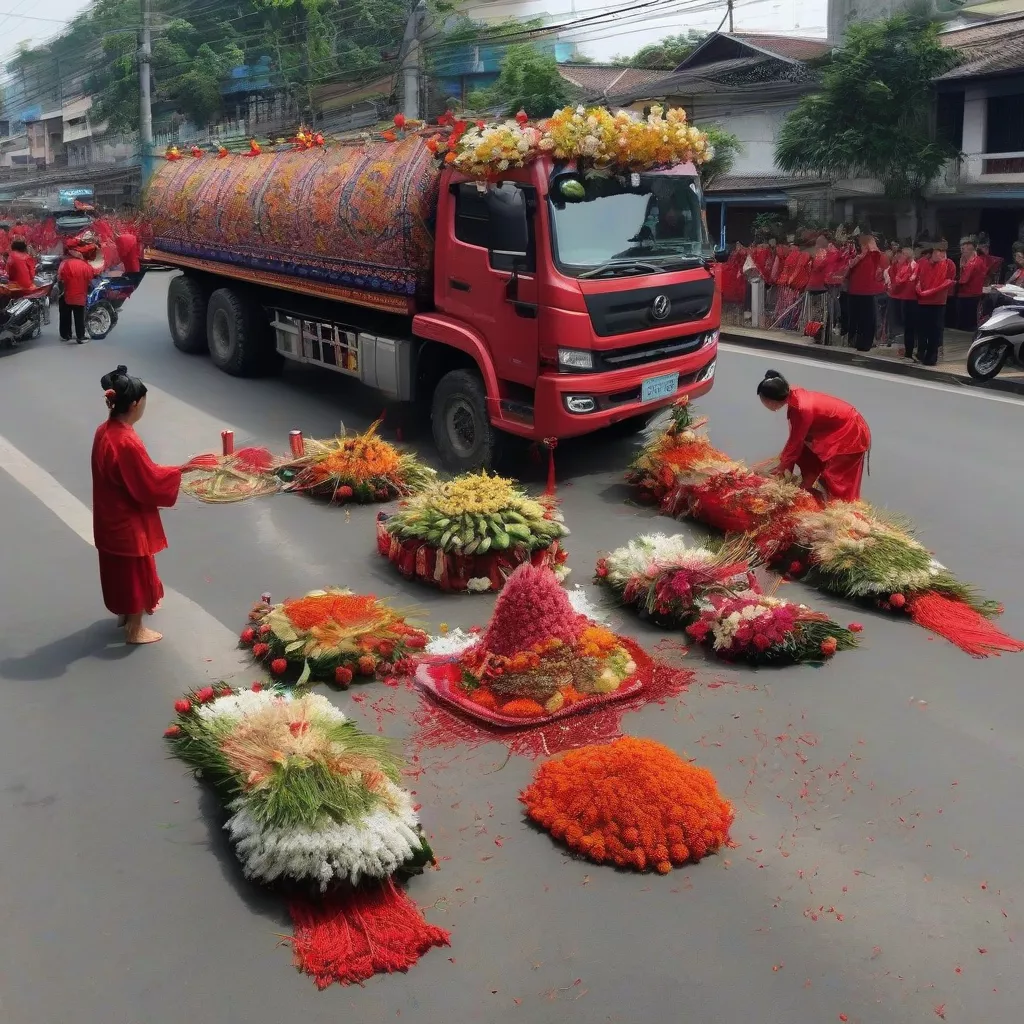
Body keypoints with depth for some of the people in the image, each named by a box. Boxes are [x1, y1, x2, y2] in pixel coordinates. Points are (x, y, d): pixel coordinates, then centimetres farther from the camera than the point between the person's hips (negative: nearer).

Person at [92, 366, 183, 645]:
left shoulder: (105, 431, -2)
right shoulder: (127, 442, -30)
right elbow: (150, 482, -22)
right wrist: (180, 470, -10)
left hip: (111, 516, 9)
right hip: (128, 521, -9)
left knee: (122, 570, 26)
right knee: (135, 572, 9)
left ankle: (126, 611, 45)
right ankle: (135, 629, 23)